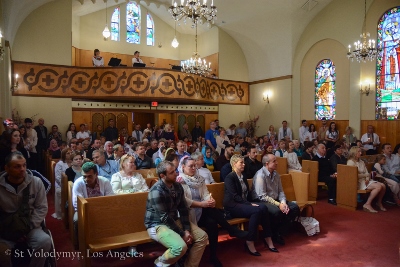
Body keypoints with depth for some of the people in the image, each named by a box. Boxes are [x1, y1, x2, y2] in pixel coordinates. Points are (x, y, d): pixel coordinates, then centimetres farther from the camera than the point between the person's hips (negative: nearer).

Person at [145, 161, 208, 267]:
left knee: (202, 236, -4)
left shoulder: (177, 186, -1)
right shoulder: (157, 191, -24)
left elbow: (183, 209, 3)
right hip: (158, 224, -8)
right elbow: (165, 218, -23)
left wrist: (187, 230, -8)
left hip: (174, 220, 8)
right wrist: (182, 234, -18)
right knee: (181, 246, -30)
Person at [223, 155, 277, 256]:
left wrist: (252, 203, -3)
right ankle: (249, 243, -22)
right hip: (233, 206, -7)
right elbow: (234, 196, -16)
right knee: (257, 211, -30)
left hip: (244, 203, 7)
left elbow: (248, 193, 17)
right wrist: (249, 204, -21)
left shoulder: (244, 177, 18)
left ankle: (267, 238, -12)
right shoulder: (229, 177, -7)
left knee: (263, 208, -20)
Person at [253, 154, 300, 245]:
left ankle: (279, 233, -3)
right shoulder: (260, 175, -17)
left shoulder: (276, 174, 7)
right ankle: (271, 235, -8)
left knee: (295, 208, -8)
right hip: (262, 202, -8)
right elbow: (262, 196, -21)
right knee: (277, 211, -35)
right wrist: (278, 204, -22)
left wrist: (283, 202, -11)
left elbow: (280, 191, 10)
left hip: (276, 200, 8)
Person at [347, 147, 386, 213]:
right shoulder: (350, 162, -6)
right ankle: (367, 204, -19)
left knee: (383, 186, -11)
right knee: (378, 186, -25)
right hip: (358, 182, -8)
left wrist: (367, 179, -7)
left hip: (365, 180, 8)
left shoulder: (362, 162, 20)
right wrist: (365, 175, -8)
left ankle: (379, 203, 9)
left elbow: (367, 173, 14)